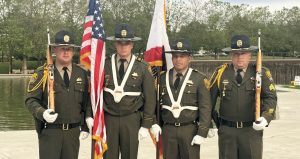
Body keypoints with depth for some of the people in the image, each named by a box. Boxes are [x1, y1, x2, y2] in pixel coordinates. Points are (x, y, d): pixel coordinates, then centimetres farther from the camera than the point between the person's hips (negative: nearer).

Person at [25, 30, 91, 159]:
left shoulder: (81, 74, 7)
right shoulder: (42, 73, -2)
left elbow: (87, 102, 11)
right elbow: (31, 100, -5)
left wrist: (85, 127, 6)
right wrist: (42, 113, -24)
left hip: (73, 132, 3)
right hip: (49, 132, -3)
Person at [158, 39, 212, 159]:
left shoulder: (199, 79, -2)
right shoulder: (163, 78, 7)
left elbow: (205, 108, -5)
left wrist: (202, 133, -11)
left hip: (190, 130, -2)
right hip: (168, 130, 3)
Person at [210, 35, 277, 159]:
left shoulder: (261, 73, -2)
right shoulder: (221, 72, 1)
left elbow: (271, 98, -8)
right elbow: (209, 98, 6)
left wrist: (265, 118, -25)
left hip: (252, 130, -1)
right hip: (226, 131, 1)